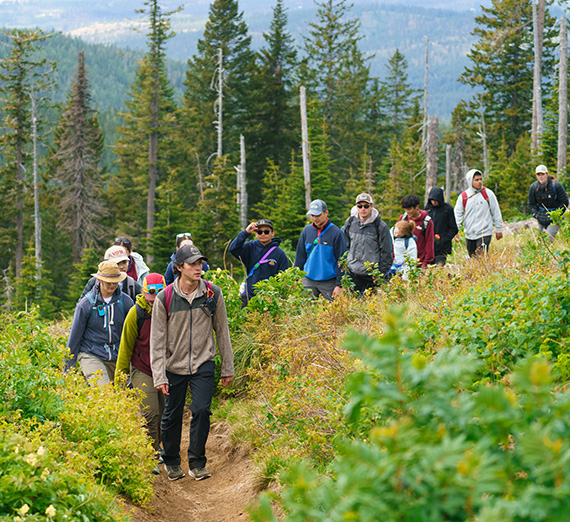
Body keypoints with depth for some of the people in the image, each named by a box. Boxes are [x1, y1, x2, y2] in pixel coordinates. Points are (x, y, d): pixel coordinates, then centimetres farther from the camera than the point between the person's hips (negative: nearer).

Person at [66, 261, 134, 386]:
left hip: (117, 357, 4)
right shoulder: (86, 304, -6)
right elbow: (74, 337, 1)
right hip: (91, 356, -4)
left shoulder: (125, 301, 2)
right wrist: (68, 369, 4)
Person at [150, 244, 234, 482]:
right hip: (174, 366, 0)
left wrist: (228, 368, 8)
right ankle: (171, 462, 29)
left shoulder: (213, 293, -3)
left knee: (201, 410, -13)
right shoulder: (164, 298, -9)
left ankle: (197, 463, 2)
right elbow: (157, 340, -5)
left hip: (203, 364, 0)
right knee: (172, 416, 8)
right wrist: (159, 376, -11)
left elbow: (222, 331, 7)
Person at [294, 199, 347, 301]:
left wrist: (339, 285, -10)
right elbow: (300, 256, 13)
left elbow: (341, 260, -6)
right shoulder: (307, 231, 7)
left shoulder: (336, 233, -6)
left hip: (329, 281, -3)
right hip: (308, 280, 3)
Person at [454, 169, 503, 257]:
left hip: (484, 233, -3)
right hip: (469, 235, 3)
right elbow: (457, 214, 4)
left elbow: (496, 212, 6)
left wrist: (499, 229, 7)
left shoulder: (488, 193, -1)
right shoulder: (463, 196, 3)